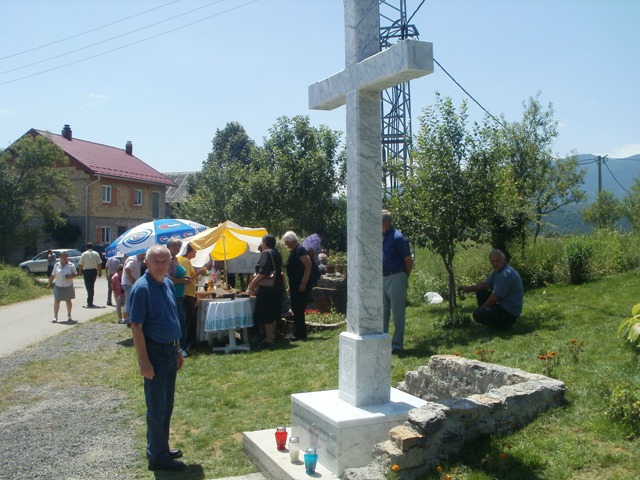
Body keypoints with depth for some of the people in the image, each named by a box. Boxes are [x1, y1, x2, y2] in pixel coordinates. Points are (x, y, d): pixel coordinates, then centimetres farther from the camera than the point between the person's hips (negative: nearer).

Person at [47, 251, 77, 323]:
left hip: (68, 287, 0)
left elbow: (75, 274, 0)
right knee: (56, 301, -7)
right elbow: (52, 275, 9)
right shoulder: (57, 265, 3)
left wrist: (70, 276, -20)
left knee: (68, 301, 12)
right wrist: (49, 284, 8)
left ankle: (69, 316, 27)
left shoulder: (71, 265, -2)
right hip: (58, 286, 1)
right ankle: (55, 317, -5)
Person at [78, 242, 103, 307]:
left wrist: (80, 271, 10)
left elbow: (80, 264, -5)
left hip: (86, 271, -2)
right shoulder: (96, 254, 3)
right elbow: (99, 264, 0)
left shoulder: (84, 254, -3)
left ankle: (89, 303, -6)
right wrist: (100, 272, 8)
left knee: (88, 287, 0)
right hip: (94, 271, 2)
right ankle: (90, 302, 18)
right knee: (92, 286, 14)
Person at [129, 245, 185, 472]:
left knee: (166, 405, 17)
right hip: (155, 353, -8)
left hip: (170, 352, 8)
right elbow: (136, 327, -18)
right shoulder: (142, 288, -16)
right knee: (157, 407, 2)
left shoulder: (168, 284, 7)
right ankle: (158, 457, 14)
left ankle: (160, 447, 31)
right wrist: (144, 361, -20)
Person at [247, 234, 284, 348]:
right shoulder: (276, 253, 15)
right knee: (273, 314, 16)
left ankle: (269, 340, -2)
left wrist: (251, 285, -17)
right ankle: (272, 337, 24)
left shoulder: (266, 253, -12)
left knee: (265, 314, -3)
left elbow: (262, 272, -21)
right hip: (277, 287, 9)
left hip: (267, 289, -9)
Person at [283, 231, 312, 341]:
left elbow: (308, 266, -22)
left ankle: (299, 334, 0)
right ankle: (298, 333, 20)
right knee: (295, 309, 12)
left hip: (301, 286, -10)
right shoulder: (293, 251, 16)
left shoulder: (300, 250, -15)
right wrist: (290, 286, 21)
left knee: (298, 309, -7)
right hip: (294, 286, 10)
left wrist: (303, 284, -24)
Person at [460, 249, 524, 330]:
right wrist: (468, 288, 4)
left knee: (477, 315, -18)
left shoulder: (506, 274, -25)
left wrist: (482, 307, -7)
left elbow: (495, 298, -22)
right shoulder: (498, 270, 7)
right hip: (503, 304, 10)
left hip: (510, 311, -10)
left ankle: (505, 323, -5)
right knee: (480, 293, 14)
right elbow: (486, 284, 16)